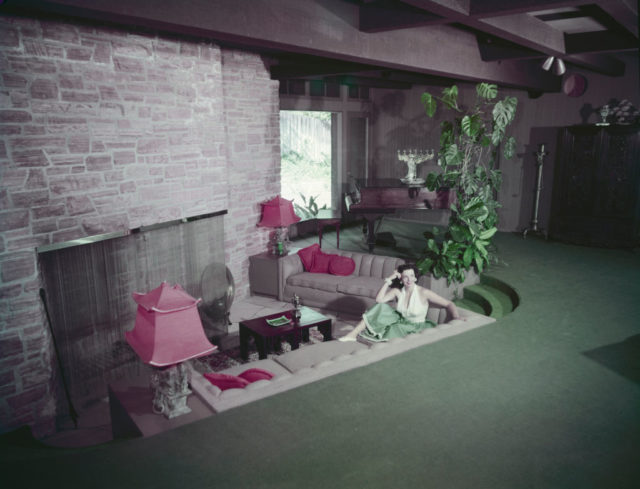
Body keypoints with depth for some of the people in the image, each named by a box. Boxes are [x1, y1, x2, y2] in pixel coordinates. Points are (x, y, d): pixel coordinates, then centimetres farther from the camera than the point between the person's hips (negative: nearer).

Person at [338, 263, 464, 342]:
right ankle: (353, 334, -14)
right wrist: (388, 280, -17)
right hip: (400, 322, 3)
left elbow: (449, 304, -12)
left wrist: (457, 318, -29)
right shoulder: (397, 291, -3)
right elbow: (379, 299, -16)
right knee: (380, 308, -15)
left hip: (416, 328, -3)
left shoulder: (424, 293, -15)